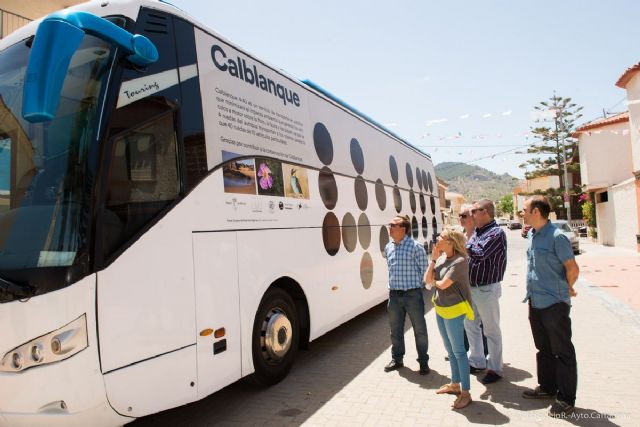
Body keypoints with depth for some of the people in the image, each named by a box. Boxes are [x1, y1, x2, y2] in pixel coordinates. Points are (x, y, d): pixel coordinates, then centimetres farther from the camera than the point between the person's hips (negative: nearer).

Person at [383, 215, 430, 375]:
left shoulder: (416, 247, -11)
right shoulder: (388, 247, 7)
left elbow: (424, 270, -5)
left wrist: (414, 285, -1)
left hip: (412, 294, -5)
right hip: (394, 294, 6)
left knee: (419, 329, 6)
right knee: (395, 328, 14)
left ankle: (423, 361, 21)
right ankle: (397, 359, 30)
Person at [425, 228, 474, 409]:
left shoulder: (460, 261, -20)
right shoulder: (441, 257, 3)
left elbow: (443, 284, -23)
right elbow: (427, 280, 0)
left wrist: (433, 281, -1)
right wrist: (433, 259, -6)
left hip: (453, 310, -8)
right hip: (440, 308, 8)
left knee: (458, 351, 1)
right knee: (450, 350, 20)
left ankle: (465, 392, 13)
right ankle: (454, 384, 35)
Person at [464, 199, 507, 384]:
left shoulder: (497, 232, -15)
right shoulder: (477, 232, 10)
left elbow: (479, 253, -29)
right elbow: (468, 254, 11)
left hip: (486, 289, -8)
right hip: (471, 287, 8)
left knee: (491, 330, 5)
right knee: (470, 325, 17)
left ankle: (495, 369, 18)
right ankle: (477, 361, 32)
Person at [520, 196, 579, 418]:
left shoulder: (556, 237, -18)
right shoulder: (532, 236, 8)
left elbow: (572, 268, -15)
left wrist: (566, 290, -1)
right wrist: (532, 294, 16)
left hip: (554, 304, -8)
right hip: (535, 303, 8)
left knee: (562, 352, 5)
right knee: (544, 349, 20)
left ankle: (566, 398, 17)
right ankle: (547, 387, 35)